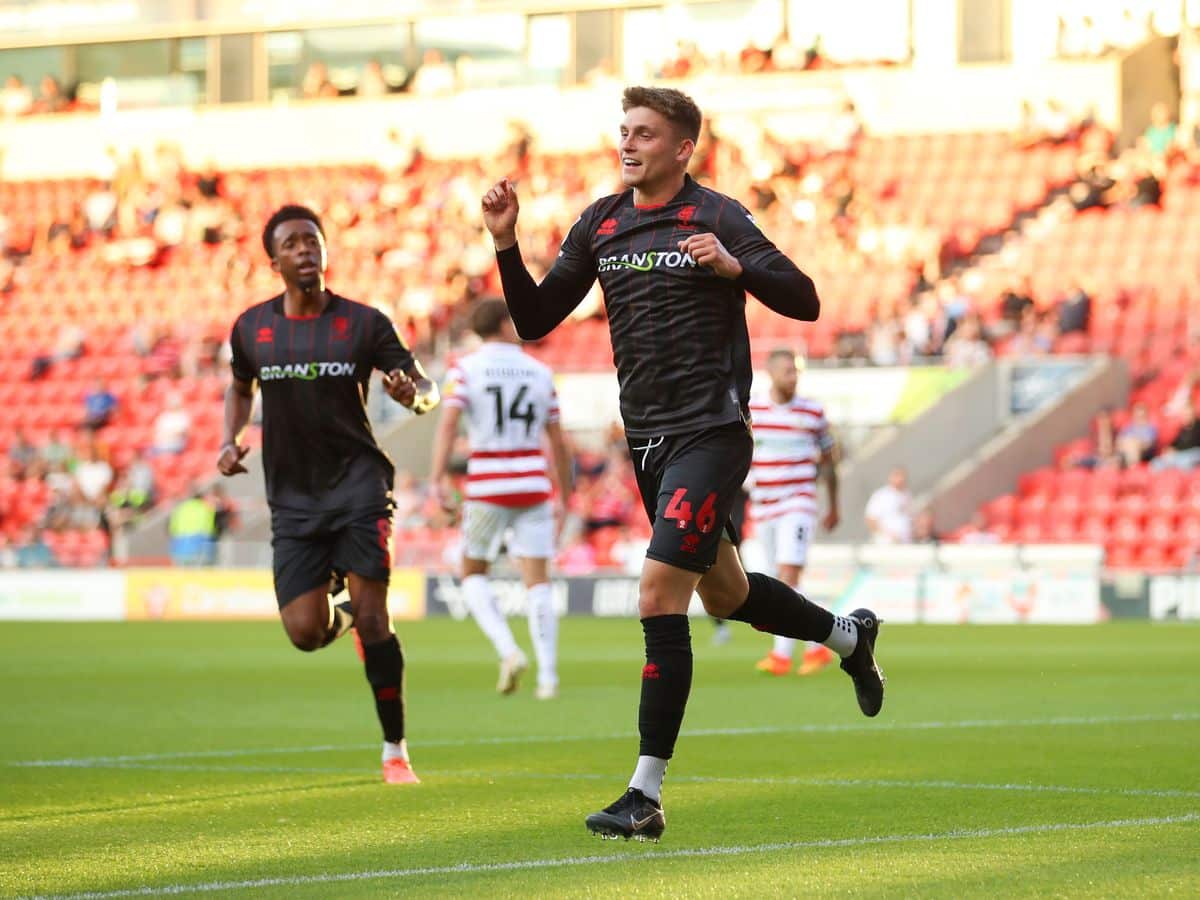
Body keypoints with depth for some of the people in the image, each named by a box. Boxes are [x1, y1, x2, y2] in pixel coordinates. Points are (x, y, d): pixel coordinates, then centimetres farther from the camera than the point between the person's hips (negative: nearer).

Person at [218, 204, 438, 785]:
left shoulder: (362, 323, -2)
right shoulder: (251, 328, 5)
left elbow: (424, 387, 1)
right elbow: (240, 387, 24)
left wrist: (414, 395, -23)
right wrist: (230, 439, 6)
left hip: (357, 481, -2)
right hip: (292, 497, 2)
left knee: (371, 618, -12)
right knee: (304, 633, -6)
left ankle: (395, 749, 0)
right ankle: (337, 613, 34)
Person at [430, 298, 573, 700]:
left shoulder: (466, 369, 0)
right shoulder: (541, 373, 8)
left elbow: (448, 423, -15)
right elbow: (558, 443, 10)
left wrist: (439, 477, -21)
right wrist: (564, 497, 19)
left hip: (487, 487, -2)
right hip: (533, 486, 2)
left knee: (473, 575, 13)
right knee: (537, 581, 4)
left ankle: (509, 651, -8)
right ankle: (548, 675, -5)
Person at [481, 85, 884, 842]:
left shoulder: (715, 218, -9)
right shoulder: (600, 224, 9)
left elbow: (804, 301, -11)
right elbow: (535, 320, 9)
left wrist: (735, 267, -28)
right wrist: (506, 243, -4)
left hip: (709, 433, -8)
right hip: (647, 439, 8)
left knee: (659, 594, -17)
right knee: (725, 594, 21)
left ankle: (647, 797, -15)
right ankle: (850, 636, 49)